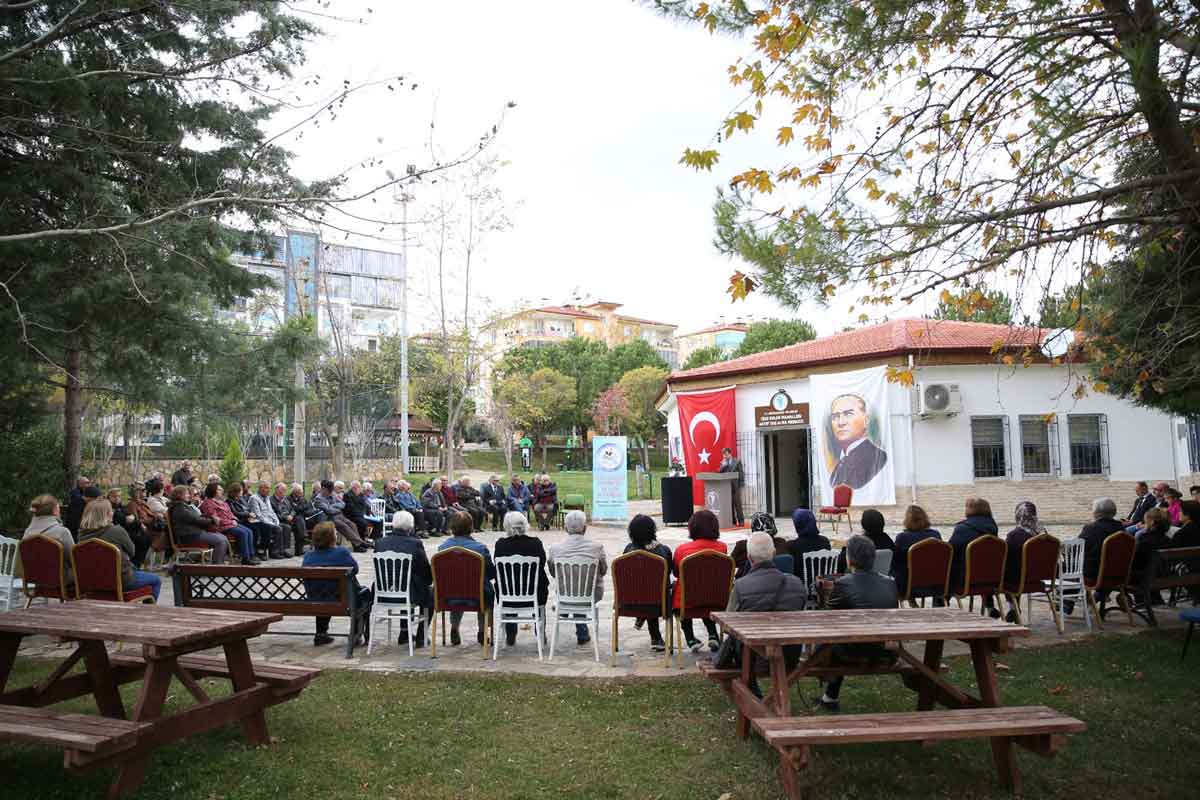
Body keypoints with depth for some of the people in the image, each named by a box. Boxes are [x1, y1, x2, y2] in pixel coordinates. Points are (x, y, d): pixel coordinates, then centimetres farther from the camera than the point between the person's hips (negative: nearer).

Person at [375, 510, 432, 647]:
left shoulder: (380, 543, -3)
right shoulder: (415, 544, -15)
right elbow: (427, 573, -7)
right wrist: (428, 582, 16)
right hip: (410, 596, -5)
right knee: (431, 593, 27)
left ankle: (404, 633, 40)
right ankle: (420, 637, 25)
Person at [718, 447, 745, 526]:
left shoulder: (737, 461, 3)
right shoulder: (723, 463, 13)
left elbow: (741, 473, 0)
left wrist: (741, 484, -7)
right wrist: (723, 465, -11)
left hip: (735, 486, -3)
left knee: (737, 503, -4)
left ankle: (741, 520, 1)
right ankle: (733, 521, 9)